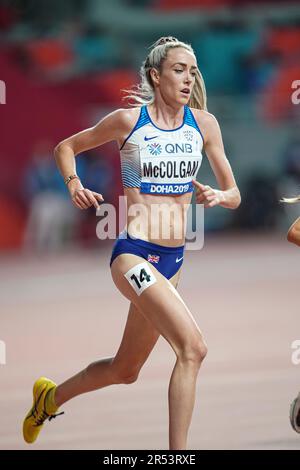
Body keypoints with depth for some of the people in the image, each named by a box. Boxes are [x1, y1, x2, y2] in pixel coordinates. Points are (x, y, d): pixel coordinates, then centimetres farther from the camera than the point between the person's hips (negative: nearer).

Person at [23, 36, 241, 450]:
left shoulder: (203, 123, 5)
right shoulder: (129, 119, -5)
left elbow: (234, 194, 10)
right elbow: (66, 147, 10)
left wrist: (218, 197, -12)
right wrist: (74, 185, -8)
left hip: (172, 260, 6)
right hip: (133, 253, -6)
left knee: (124, 370, 20)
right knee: (192, 347, -26)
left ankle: (51, 396, 45)